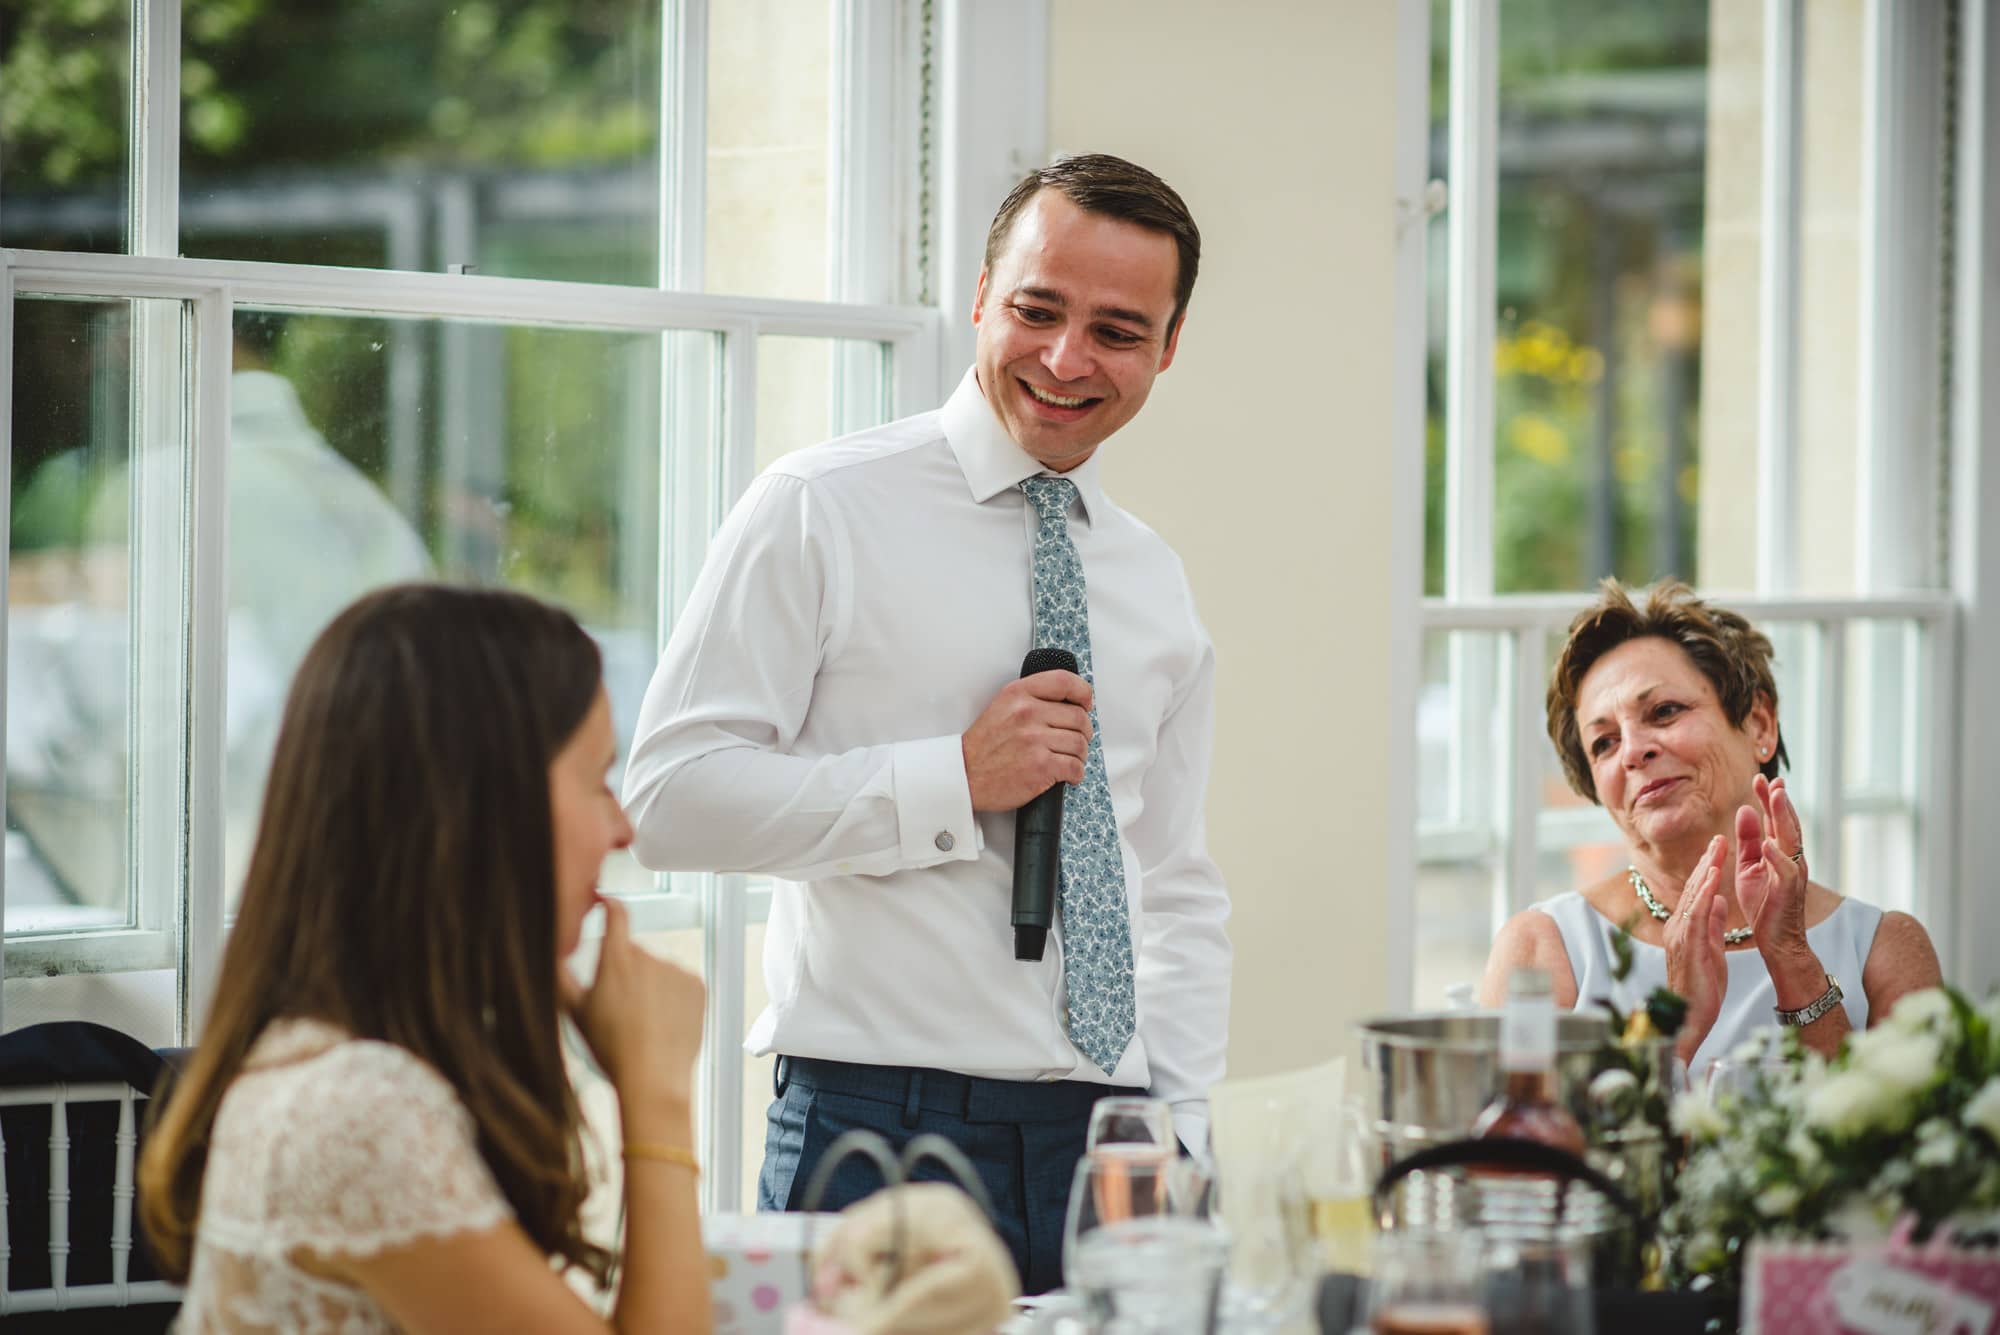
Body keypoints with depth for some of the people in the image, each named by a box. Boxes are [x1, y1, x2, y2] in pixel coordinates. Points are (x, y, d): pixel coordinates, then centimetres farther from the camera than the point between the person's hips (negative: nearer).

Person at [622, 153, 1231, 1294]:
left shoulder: (1155, 584, 16)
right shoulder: (823, 512, -2)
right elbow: (670, 799, -11)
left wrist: (1178, 1137, 9)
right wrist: (955, 781, -14)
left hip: (1106, 1143, 5)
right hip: (879, 1133, -5)